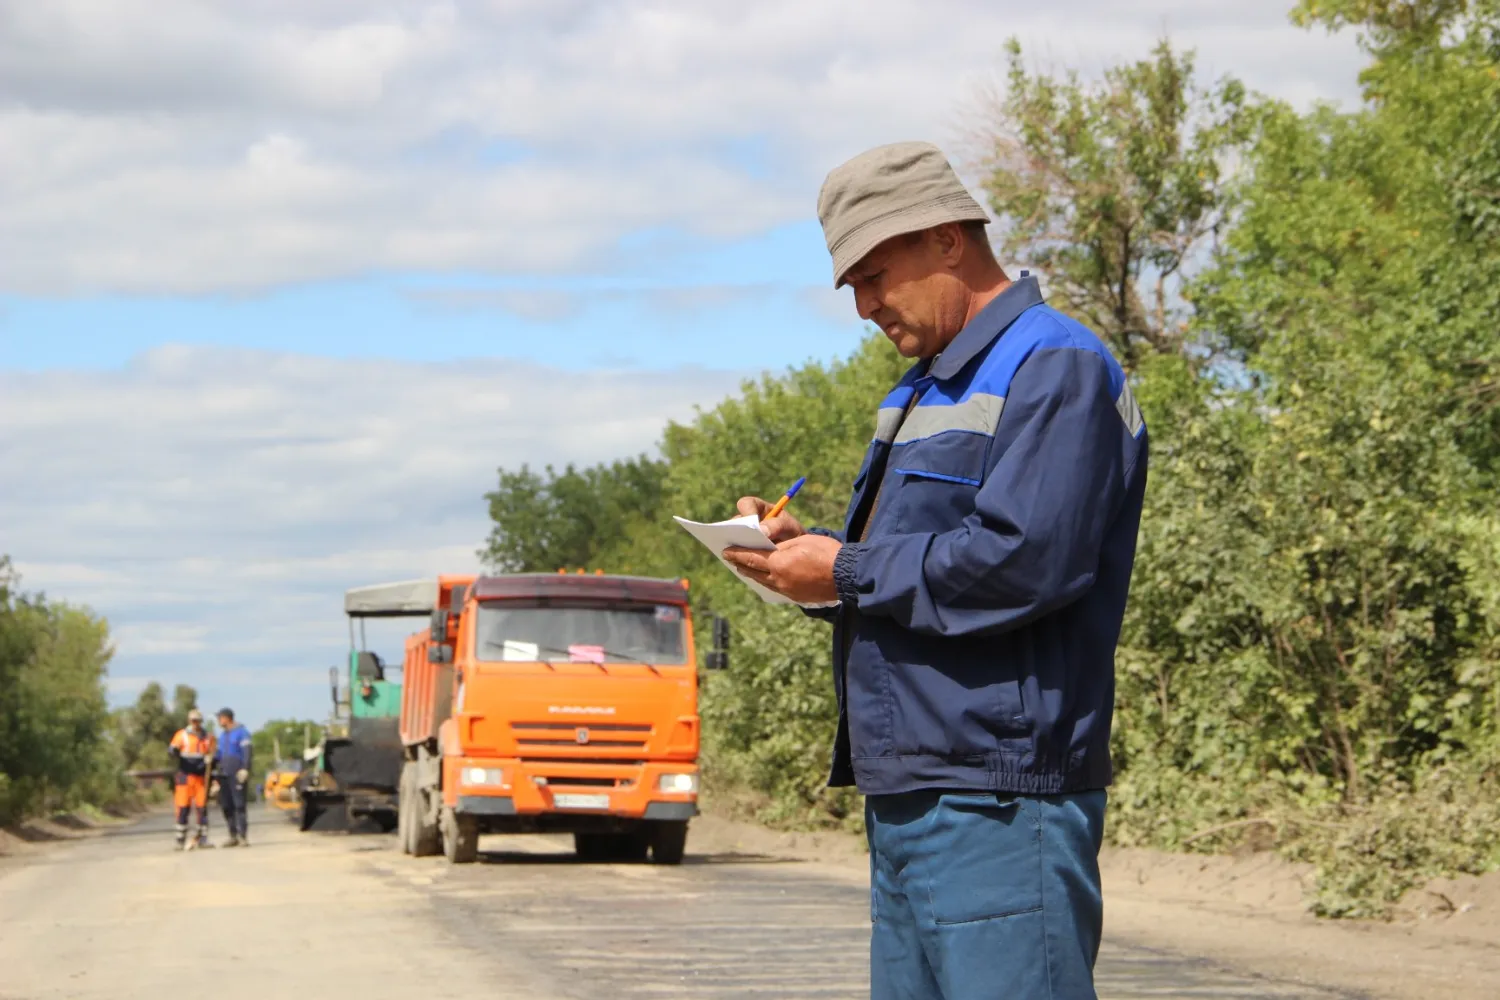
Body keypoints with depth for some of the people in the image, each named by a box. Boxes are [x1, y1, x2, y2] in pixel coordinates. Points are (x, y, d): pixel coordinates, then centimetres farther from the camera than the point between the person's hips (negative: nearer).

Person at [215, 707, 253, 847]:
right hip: (224, 774, 8)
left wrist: (244, 769, -20)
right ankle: (233, 836, 11)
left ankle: (243, 837, -12)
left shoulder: (241, 732, -3)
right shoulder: (223, 736, 22)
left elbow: (246, 752, -11)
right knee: (226, 806, 5)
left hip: (237, 774, -8)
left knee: (239, 804, -11)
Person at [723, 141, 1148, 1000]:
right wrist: (805, 550, 7)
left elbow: (1022, 561, -22)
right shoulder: (926, 392, 23)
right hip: (907, 799, 10)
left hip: (997, 806, -10)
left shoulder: (1055, 368, -9)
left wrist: (848, 572, -12)